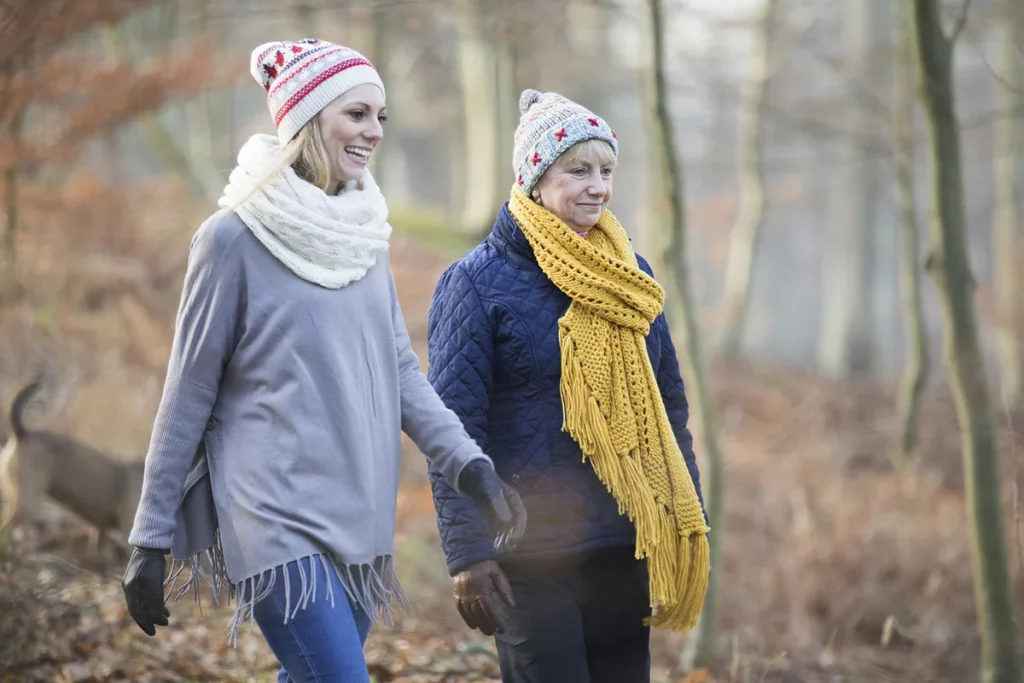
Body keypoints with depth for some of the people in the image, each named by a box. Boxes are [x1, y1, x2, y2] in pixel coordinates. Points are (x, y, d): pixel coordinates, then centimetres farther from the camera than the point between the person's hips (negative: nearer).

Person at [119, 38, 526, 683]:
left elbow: (401, 370, 12)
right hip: (277, 517, -7)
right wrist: (151, 539, -3)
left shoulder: (365, 236, 11)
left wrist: (469, 465, -3)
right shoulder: (236, 237, -7)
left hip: (359, 520, 7)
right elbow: (189, 392, -4)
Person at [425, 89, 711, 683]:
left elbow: (671, 407, 17)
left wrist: (692, 525, 12)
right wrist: (468, 554, -15)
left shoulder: (631, 276, 11)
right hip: (531, 557, -6)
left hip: (626, 549, 6)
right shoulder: (477, 281, -6)